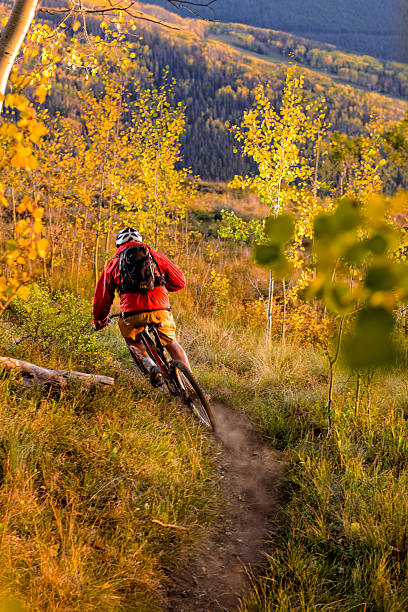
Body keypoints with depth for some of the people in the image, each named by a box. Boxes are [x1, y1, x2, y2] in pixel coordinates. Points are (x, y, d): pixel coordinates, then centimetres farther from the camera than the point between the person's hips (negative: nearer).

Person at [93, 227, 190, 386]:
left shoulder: (114, 263, 19)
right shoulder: (153, 254, 19)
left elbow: (102, 295, 23)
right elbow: (179, 281, 21)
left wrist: (99, 320, 39)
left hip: (133, 314, -1)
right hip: (160, 310, 1)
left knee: (132, 340, 30)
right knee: (171, 343, 26)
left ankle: (151, 366, 3)